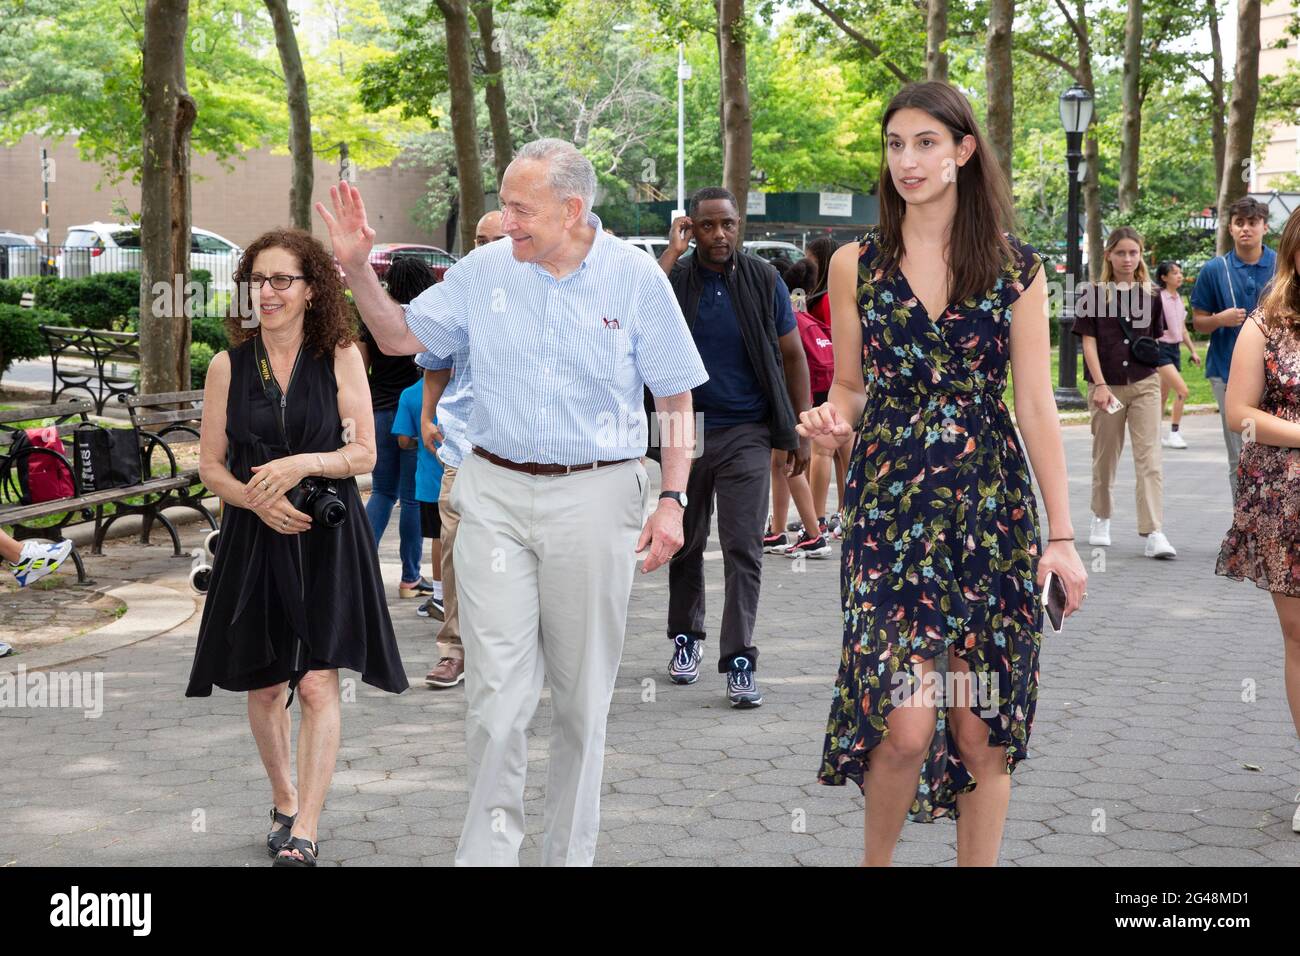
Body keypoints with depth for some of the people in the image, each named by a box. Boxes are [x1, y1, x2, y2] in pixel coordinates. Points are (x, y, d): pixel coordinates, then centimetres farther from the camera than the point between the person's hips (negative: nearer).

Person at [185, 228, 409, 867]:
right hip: (254, 536, 2)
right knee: (264, 687, 12)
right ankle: (283, 801, 34)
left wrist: (303, 465, -20)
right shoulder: (228, 366, 3)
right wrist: (258, 500, -14)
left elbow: (364, 454, -3)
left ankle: (304, 830, -10)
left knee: (317, 683, -11)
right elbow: (210, 466, 4)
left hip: (328, 537, -2)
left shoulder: (340, 357, -2)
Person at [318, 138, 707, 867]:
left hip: (595, 497, -1)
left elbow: (677, 398, 1)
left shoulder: (637, 279, -4)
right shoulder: (483, 272, 2)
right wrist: (358, 267, -2)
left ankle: (572, 852, 23)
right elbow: (399, 337, 13)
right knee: (497, 694, -4)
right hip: (496, 493, 1)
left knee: (583, 696, 9)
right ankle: (489, 849, 8)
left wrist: (673, 501, -8)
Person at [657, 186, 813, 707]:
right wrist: (671, 254, -19)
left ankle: (739, 661, -6)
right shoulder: (674, 278, -1)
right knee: (686, 544, 13)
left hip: (746, 434, -1)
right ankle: (686, 637, 31)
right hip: (687, 430, 1)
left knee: (743, 547, -7)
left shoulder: (763, 280, 1)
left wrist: (801, 432, 1)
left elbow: (792, 356, 5)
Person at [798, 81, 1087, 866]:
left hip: (991, 506, 1)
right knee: (906, 719, -11)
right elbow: (848, 388, 12)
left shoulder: (1016, 268, 3)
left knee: (982, 727, 3)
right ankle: (877, 855, 16)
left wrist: (1062, 534, -1)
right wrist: (833, 420, -12)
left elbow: (1036, 405, 2)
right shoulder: (856, 264, 5)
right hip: (889, 506, 0)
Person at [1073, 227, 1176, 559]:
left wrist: (1158, 351, -6)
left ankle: (1154, 533, -13)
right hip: (1107, 385, -1)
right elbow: (1089, 342, -4)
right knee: (1105, 457, 11)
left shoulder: (1150, 296, 7)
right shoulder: (1093, 293, 0)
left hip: (1145, 384, 1)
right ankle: (1101, 519, 31)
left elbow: (1157, 339, 16)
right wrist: (1100, 385, -12)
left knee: (1149, 458, -8)